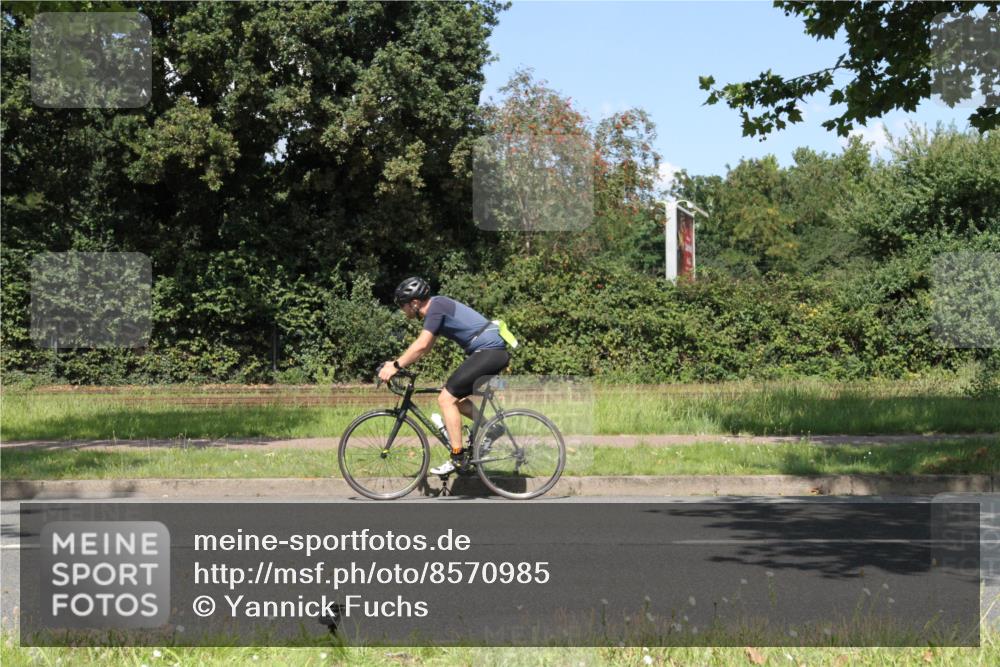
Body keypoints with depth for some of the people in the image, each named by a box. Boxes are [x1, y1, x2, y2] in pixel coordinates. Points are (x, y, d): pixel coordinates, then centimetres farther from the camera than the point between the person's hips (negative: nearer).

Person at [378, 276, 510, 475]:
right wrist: (397, 363, 16)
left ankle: (458, 457, -7)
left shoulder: (436, 307, -13)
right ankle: (491, 428, 17)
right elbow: (423, 345, 22)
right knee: (456, 398, 18)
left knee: (446, 398, -9)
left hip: (489, 351, -10)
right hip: (495, 352, 10)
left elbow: (421, 346, -20)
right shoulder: (436, 307, 17)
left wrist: (396, 366, -15)